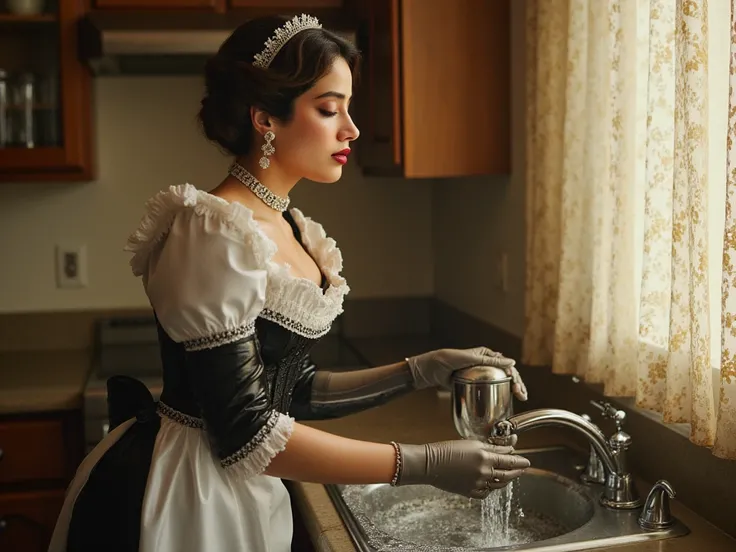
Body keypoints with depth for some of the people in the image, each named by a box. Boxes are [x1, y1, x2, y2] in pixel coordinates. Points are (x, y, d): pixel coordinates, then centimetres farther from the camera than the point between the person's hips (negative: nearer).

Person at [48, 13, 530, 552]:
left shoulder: (291, 230, 5)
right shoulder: (216, 233, -22)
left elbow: (292, 392, 8)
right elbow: (246, 435, -24)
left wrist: (422, 371, -1)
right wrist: (424, 464, -20)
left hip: (247, 499, 8)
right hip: (174, 502, -8)